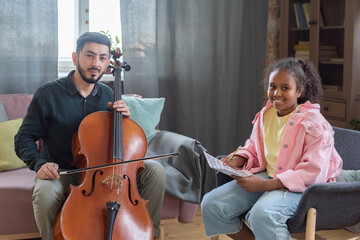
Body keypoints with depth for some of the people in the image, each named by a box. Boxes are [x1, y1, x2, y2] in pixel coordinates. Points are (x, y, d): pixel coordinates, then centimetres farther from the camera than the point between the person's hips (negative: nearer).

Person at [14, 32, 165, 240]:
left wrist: (123, 118, -8)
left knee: (155, 170, -14)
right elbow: (24, 138, -5)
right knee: (46, 193, -39)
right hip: (62, 172, -3)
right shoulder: (49, 93, -9)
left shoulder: (107, 95, 4)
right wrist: (40, 163, -24)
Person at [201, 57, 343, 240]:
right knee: (211, 205, -7)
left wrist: (264, 185, -25)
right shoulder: (265, 114, 7)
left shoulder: (314, 124, -14)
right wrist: (237, 160, -3)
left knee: (263, 214, -38)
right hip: (265, 176, 7)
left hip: (297, 186, -7)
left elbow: (313, 173, -21)